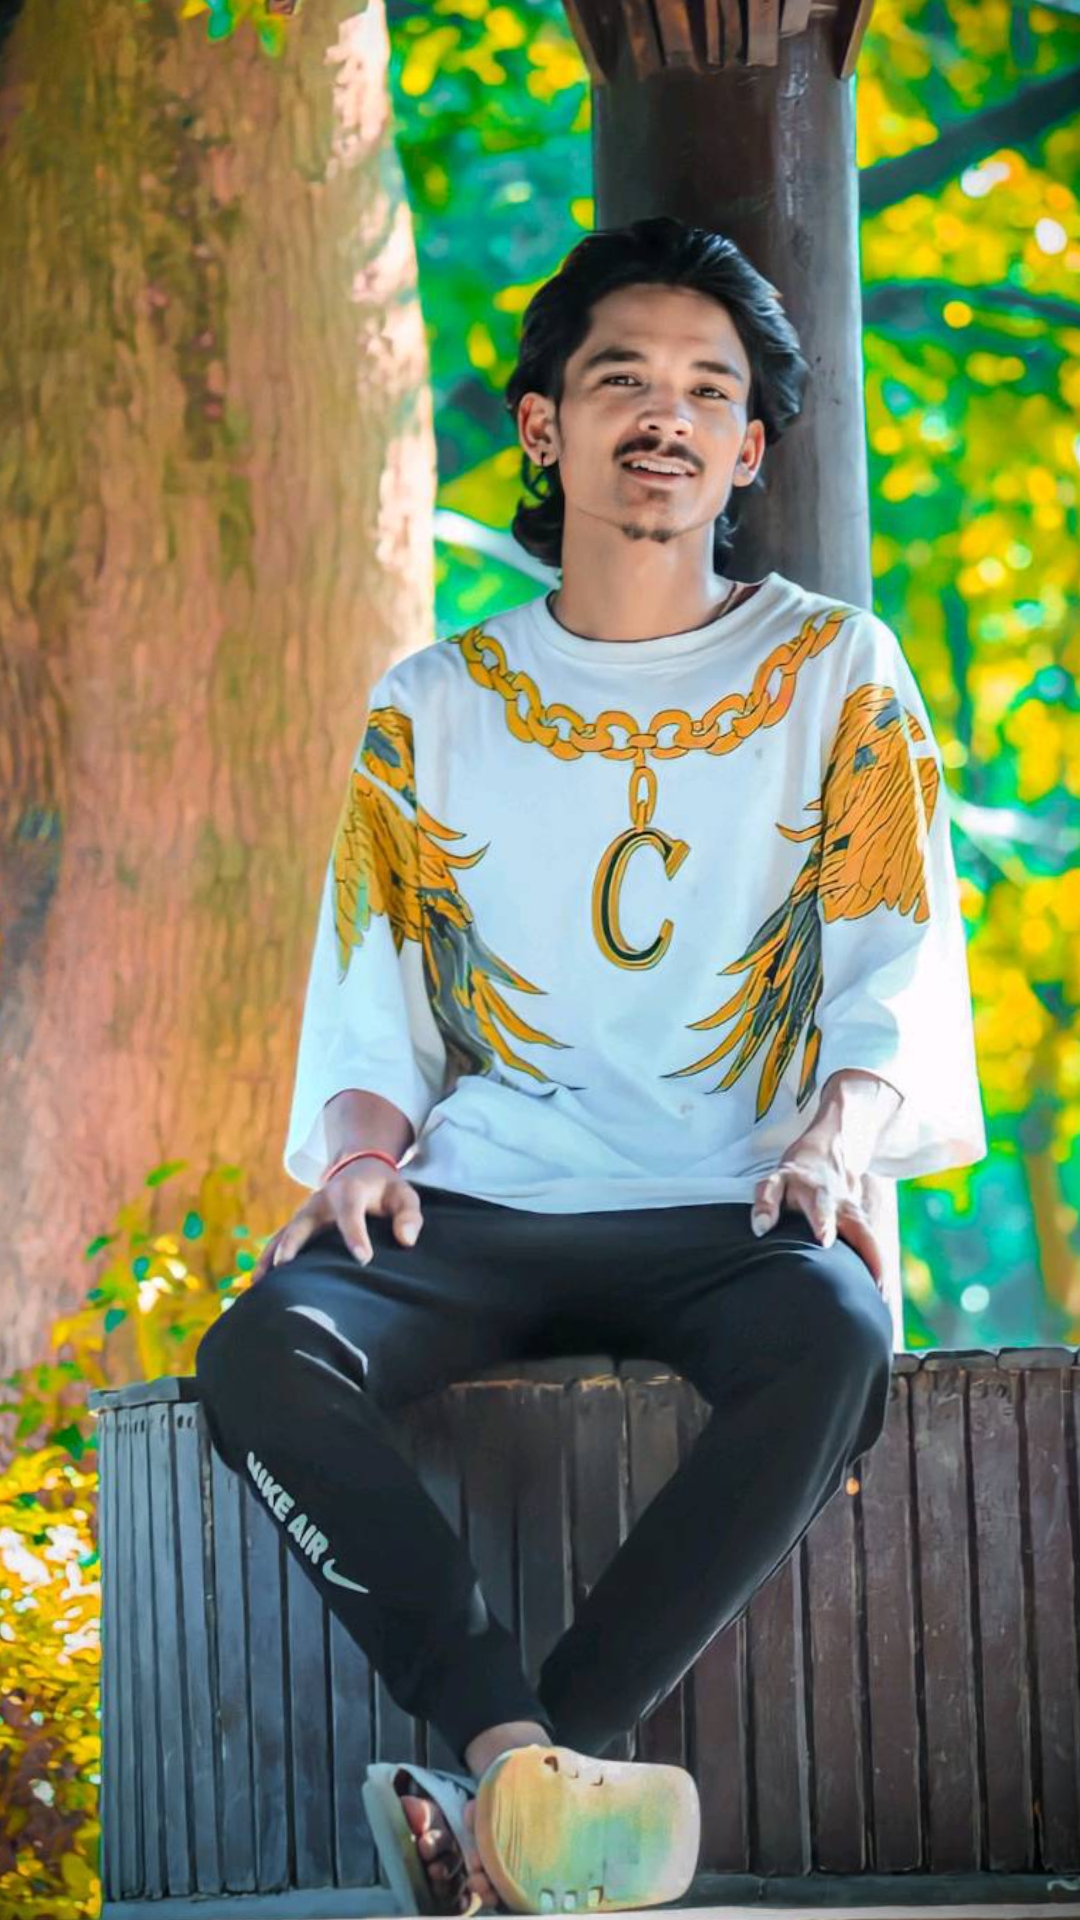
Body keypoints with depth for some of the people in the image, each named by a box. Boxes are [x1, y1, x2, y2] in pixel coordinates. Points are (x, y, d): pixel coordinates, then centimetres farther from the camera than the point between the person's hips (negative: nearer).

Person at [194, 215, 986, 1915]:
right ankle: (524, 1755, -35)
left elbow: (897, 969, 3)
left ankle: (513, 1781, -33)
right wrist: (363, 1145, -9)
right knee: (263, 1355, -31)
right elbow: (371, 1005, 14)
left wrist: (839, 1139, -18)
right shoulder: (432, 710, 17)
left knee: (835, 1341, -38)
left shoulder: (836, 676, 12)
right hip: (479, 1204, 2)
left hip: (728, 1211, -2)